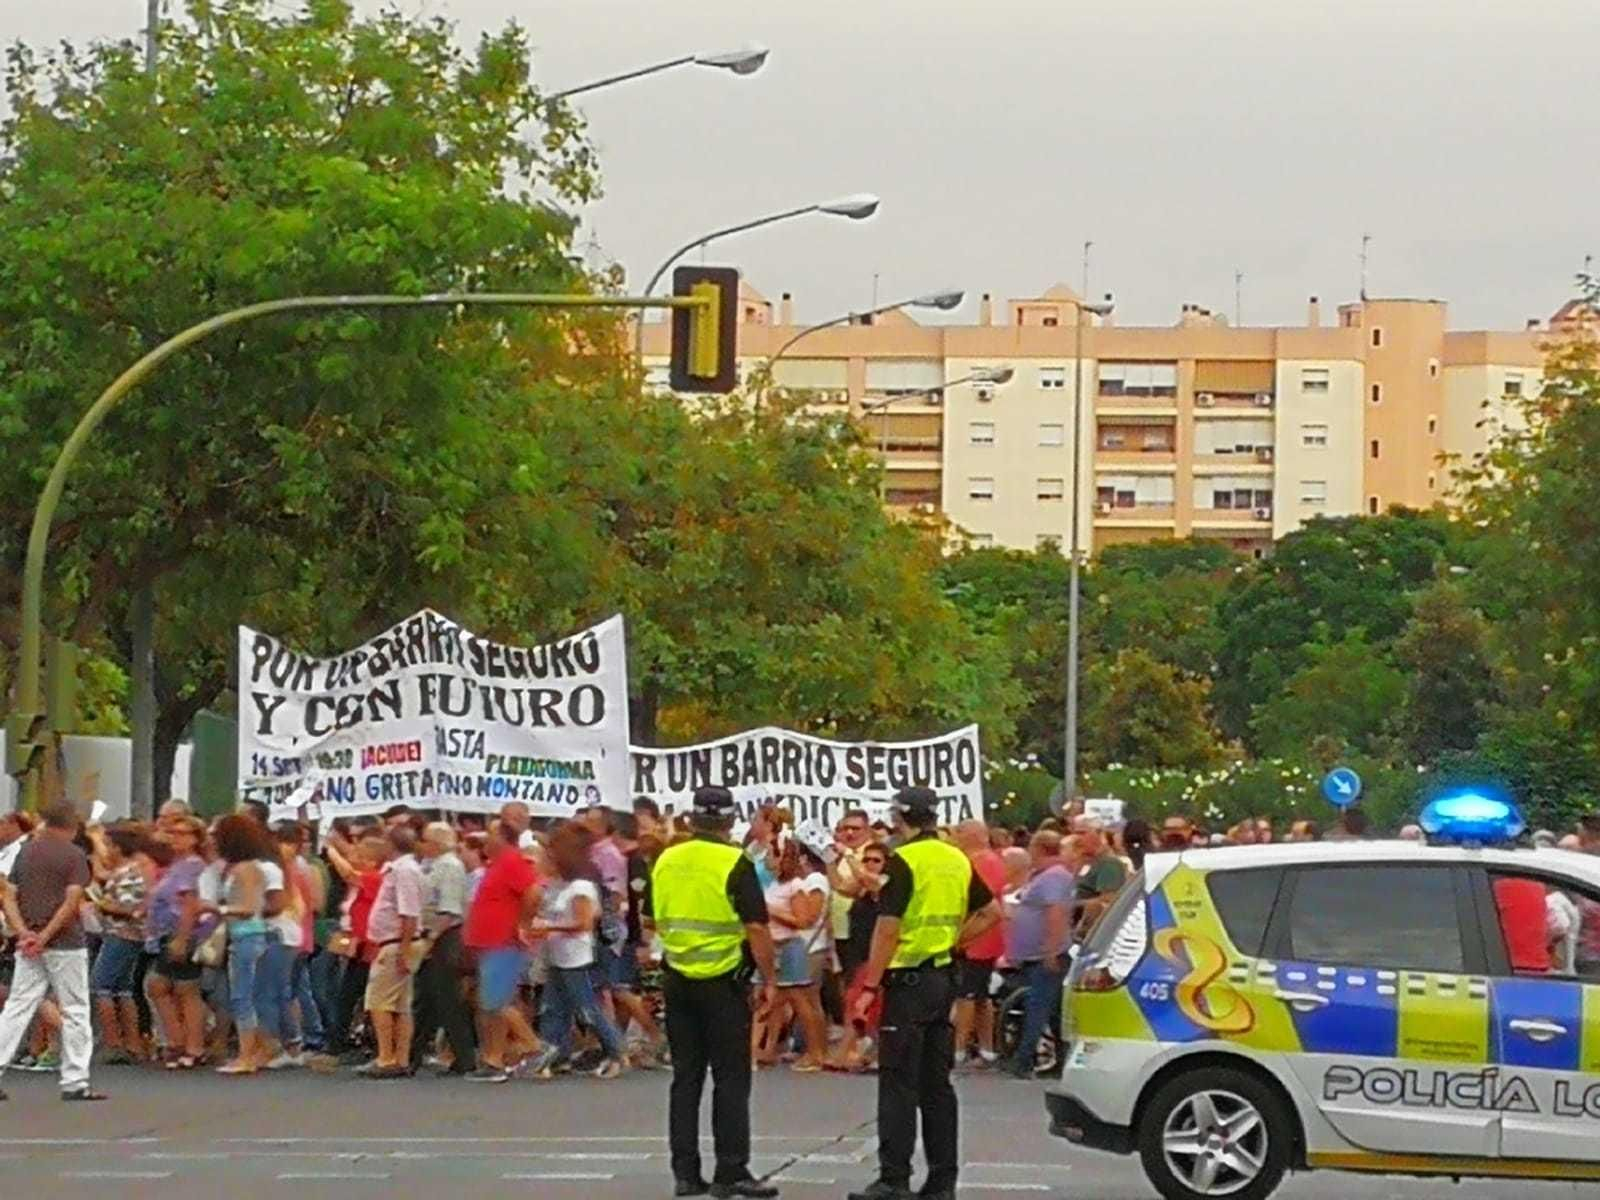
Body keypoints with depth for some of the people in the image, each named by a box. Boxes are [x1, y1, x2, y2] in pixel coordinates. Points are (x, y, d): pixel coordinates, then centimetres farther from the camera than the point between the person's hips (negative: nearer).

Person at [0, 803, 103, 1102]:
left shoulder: (26, 851, 10)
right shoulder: (74, 855, -6)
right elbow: (72, 902, -16)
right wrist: (45, 937, -15)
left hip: (28, 947, 5)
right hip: (66, 944, -5)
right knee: (75, 1012, 3)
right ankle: (75, 1083, 2)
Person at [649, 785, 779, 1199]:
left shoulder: (666, 861, 4)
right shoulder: (735, 864, -12)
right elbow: (756, 928, -14)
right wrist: (770, 980, -5)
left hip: (678, 979, 5)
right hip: (724, 982, -5)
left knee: (685, 1077, 9)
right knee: (731, 1079, 0)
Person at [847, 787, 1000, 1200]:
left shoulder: (904, 861, -13)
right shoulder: (957, 861, 11)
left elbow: (888, 928, -18)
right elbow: (991, 911, 18)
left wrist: (870, 986, -15)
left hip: (909, 979, -7)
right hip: (944, 977, 7)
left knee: (898, 1084, -5)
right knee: (937, 1083, 11)